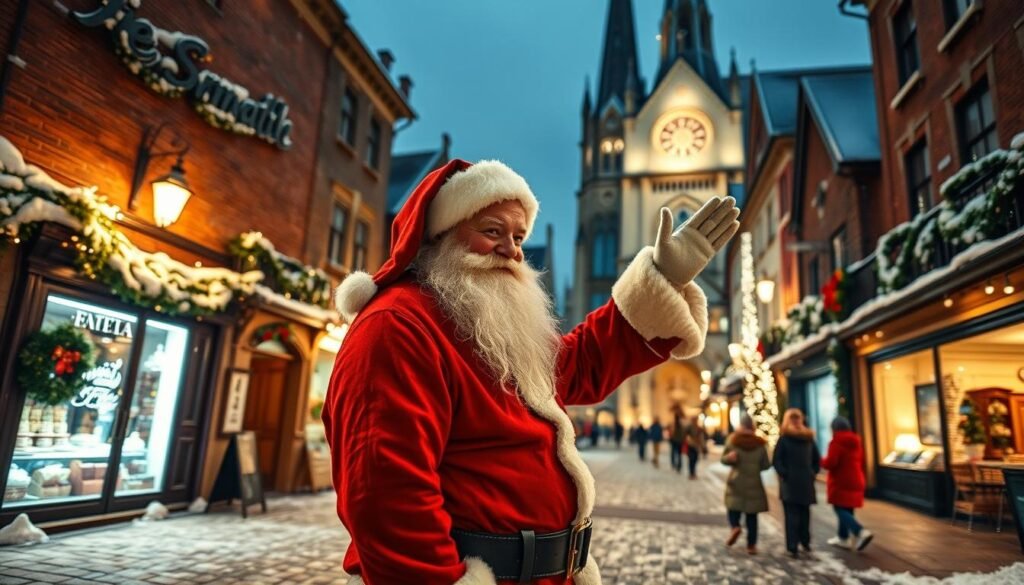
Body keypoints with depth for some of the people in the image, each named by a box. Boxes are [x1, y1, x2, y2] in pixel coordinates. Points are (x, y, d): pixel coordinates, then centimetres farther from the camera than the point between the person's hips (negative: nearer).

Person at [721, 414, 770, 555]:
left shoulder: (732, 439, -5)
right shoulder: (760, 443, -4)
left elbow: (723, 459, -4)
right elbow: (766, 465, 3)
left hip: (736, 481, -1)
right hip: (754, 482, 1)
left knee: (734, 507, 14)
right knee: (752, 515, 8)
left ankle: (734, 527, -13)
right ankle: (751, 545, 10)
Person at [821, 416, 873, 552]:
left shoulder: (836, 442, -15)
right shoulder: (856, 442, 12)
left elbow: (830, 463, -22)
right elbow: (861, 463, 20)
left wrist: (822, 461, -1)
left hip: (840, 483, -8)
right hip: (855, 482, 8)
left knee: (840, 510, -6)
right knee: (847, 510, 14)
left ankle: (862, 532, -24)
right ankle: (843, 538, 22)